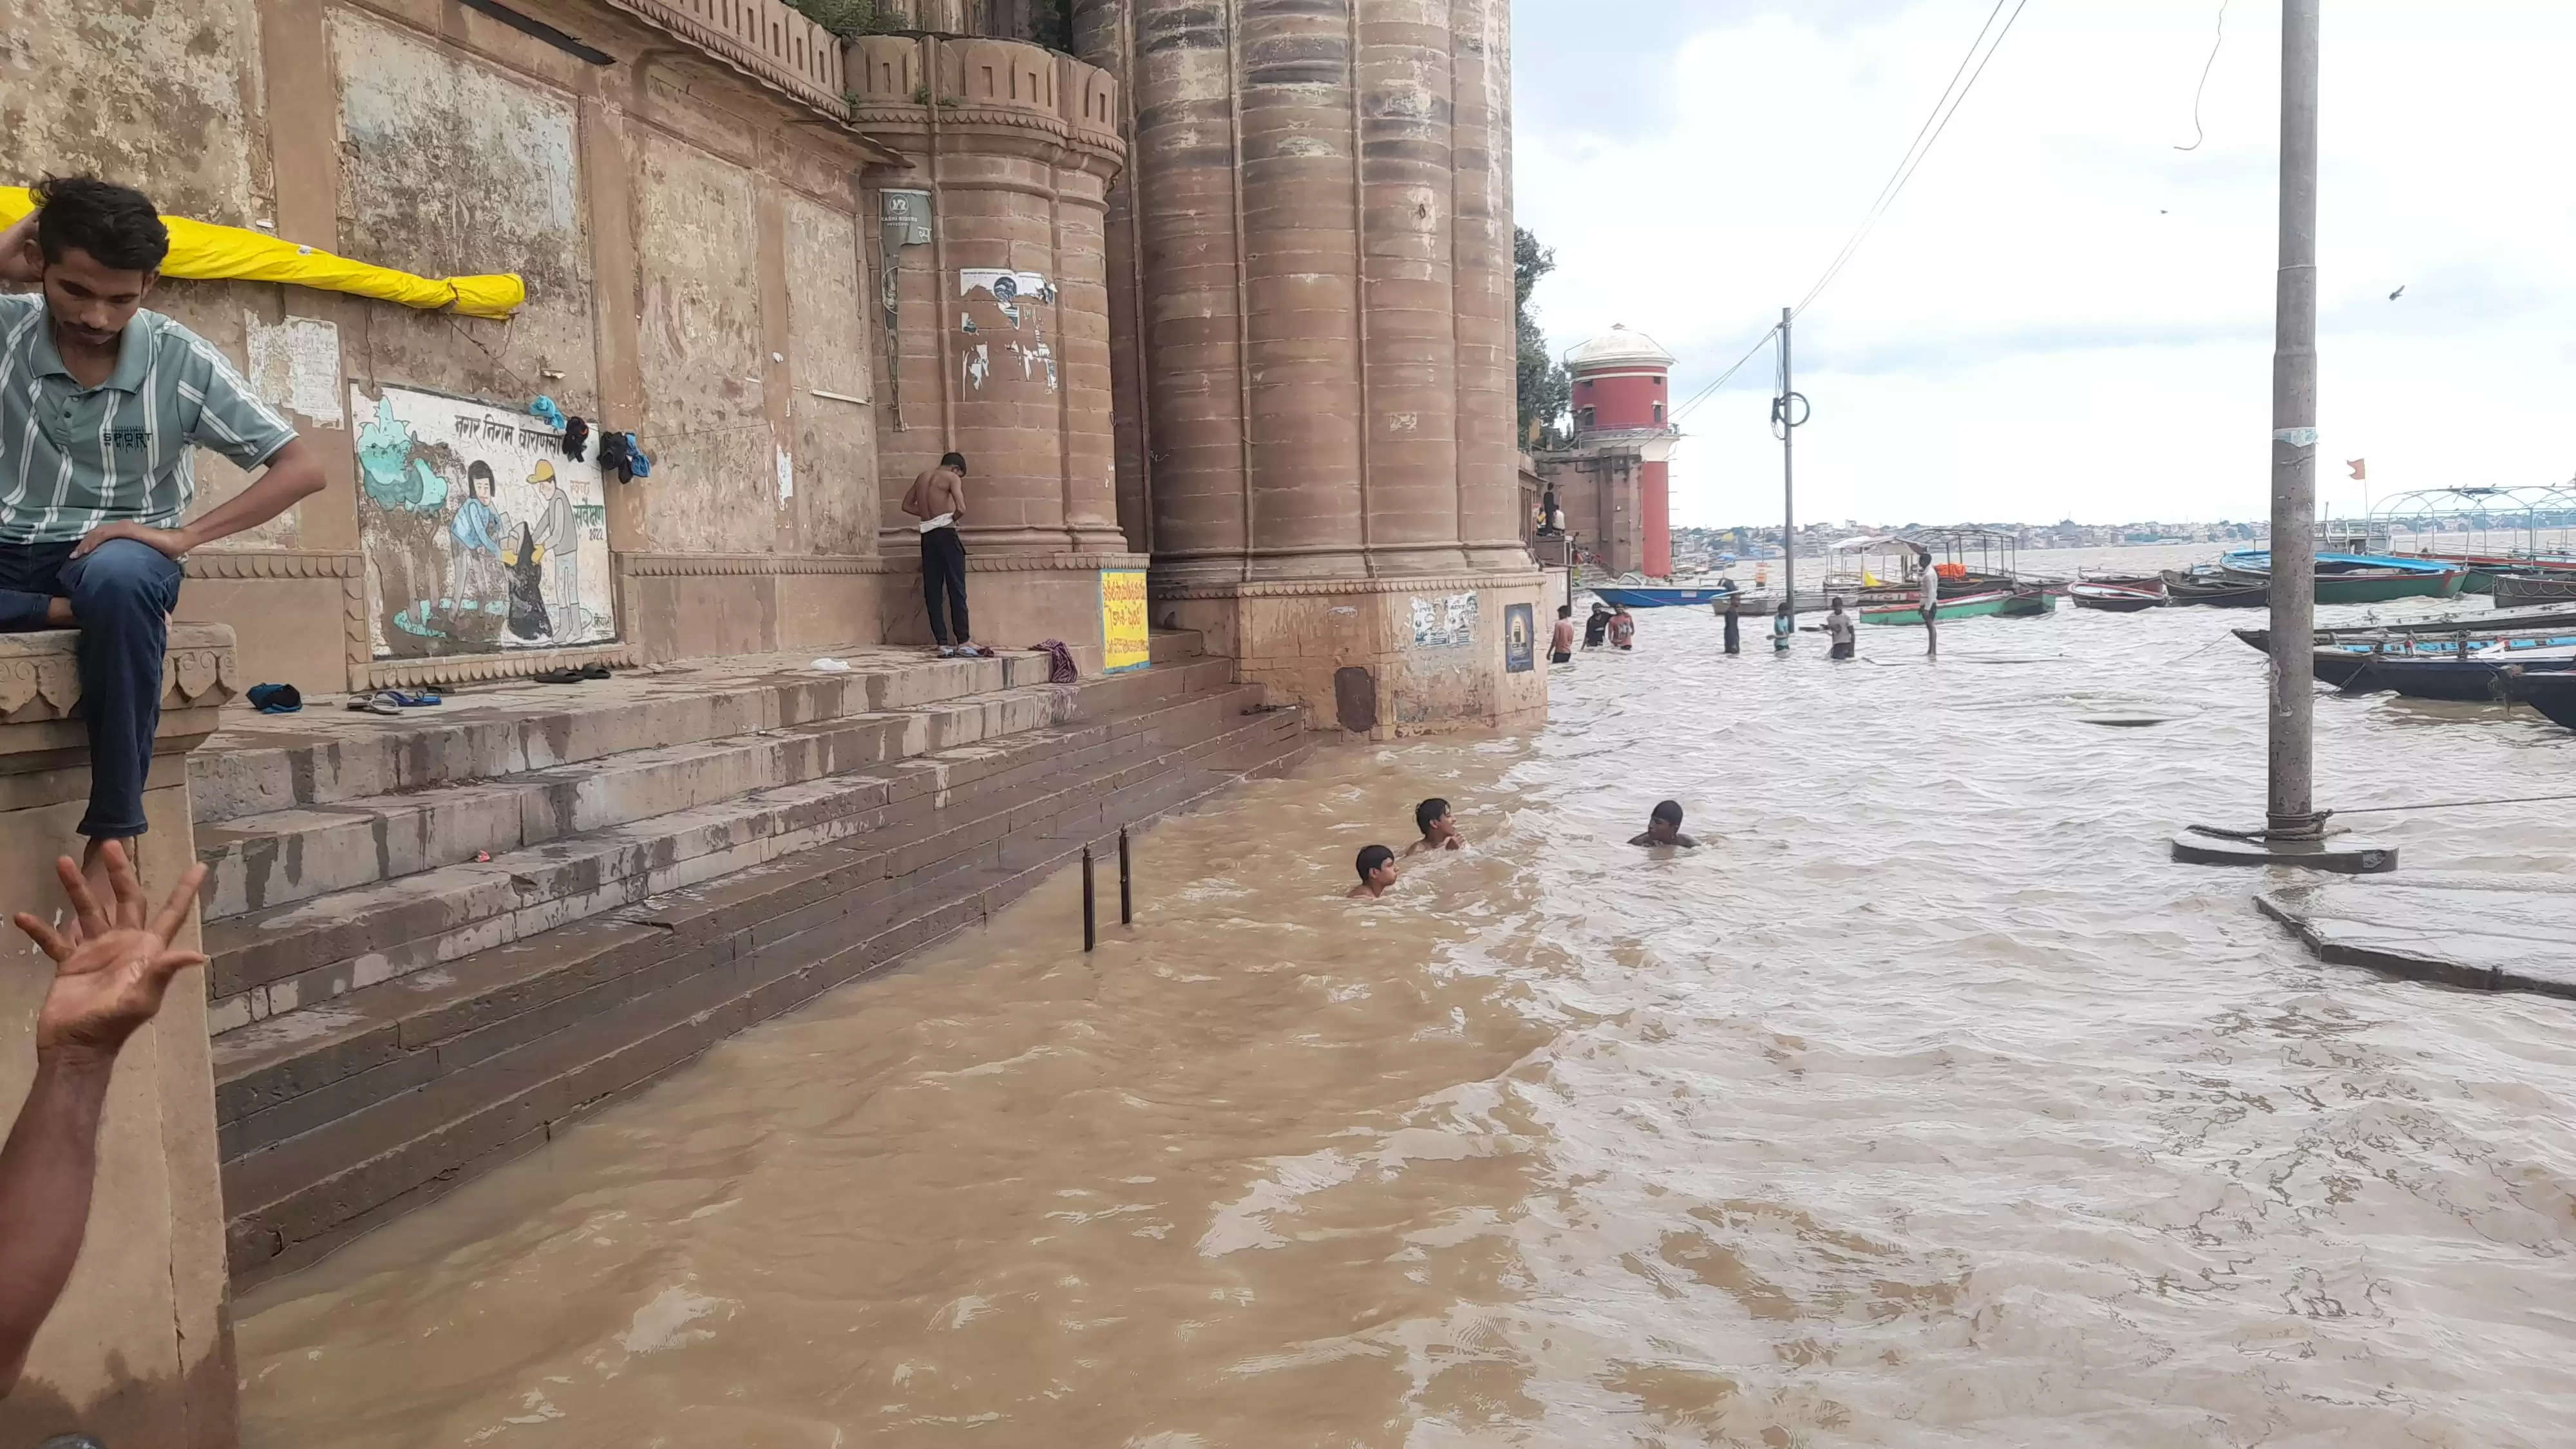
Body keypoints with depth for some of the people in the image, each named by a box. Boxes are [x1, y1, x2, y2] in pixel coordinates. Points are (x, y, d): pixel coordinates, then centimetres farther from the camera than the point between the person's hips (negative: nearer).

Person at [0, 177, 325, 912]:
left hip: (120, 551, -1)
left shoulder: (183, 363, -8)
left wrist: (184, 536, -19)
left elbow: (304, 467, -10)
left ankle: (114, 827, -29)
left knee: (117, 578, -39)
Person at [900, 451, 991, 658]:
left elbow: (907, 505, 20)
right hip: (946, 534, -6)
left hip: (927, 536, 6)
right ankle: (964, 642, -8)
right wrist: (952, 518, 3)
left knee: (933, 592, 4)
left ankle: (943, 644, 2)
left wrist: (928, 514, 14)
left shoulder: (923, 476, 16)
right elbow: (961, 509, -16)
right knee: (956, 589, -5)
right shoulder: (952, 478, -4)